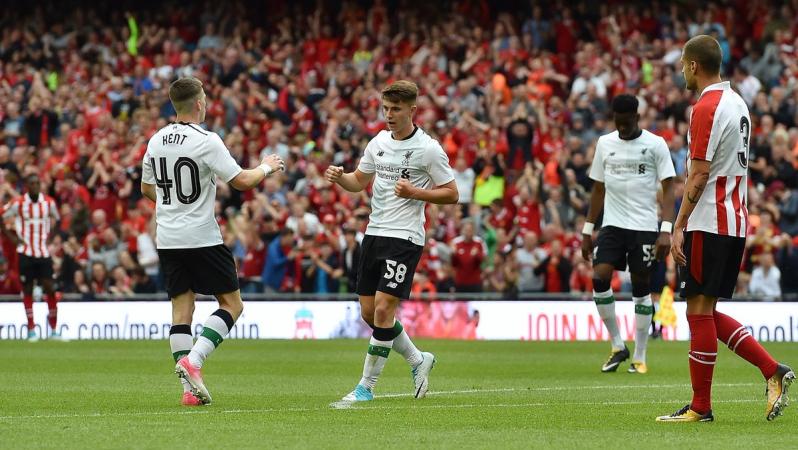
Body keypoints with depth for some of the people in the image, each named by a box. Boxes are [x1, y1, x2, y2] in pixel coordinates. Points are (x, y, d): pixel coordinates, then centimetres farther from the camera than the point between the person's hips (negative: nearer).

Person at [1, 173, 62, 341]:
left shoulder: (49, 202, 1)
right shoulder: (18, 203, -7)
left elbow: (56, 219, 18)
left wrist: (49, 235, 6)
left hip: (44, 252, 2)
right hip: (26, 253, -2)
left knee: (50, 288, -4)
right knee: (27, 290, 2)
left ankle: (54, 330, 4)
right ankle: (31, 330, 8)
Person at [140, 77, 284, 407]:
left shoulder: (156, 141, 6)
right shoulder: (207, 141, -14)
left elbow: (147, 188, 18)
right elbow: (241, 181, -13)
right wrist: (267, 168, 6)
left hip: (167, 239, 6)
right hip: (202, 238, -6)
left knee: (181, 308, 7)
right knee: (232, 304, 5)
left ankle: (190, 388, 1)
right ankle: (192, 361, -13)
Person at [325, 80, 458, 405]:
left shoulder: (429, 149, -8)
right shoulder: (378, 143, 9)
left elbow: (451, 194, -4)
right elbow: (359, 181, 20)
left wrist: (414, 192, -17)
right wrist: (340, 177, -1)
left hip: (405, 237, -7)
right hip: (374, 232, 7)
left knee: (383, 310, -13)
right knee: (369, 313, 7)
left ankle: (366, 387, -5)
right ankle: (418, 360, 29)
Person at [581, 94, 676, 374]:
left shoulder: (655, 144, -3)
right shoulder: (605, 144, 9)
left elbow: (668, 188, -5)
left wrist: (666, 230, -15)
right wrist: (587, 231, 13)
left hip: (644, 227, -3)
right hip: (612, 225, 3)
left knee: (641, 288, 0)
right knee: (599, 278, -14)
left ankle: (640, 358, 8)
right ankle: (617, 346, 1)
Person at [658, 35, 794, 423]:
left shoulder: (706, 108, -14)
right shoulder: (737, 103, 15)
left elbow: (698, 176, -18)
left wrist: (679, 227, -16)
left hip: (708, 223, -9)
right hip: (735, 221, 9)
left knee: (699, 311, -4)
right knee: (706, 311, 14)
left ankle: (700, 407, -2)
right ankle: (773, 370, 6)